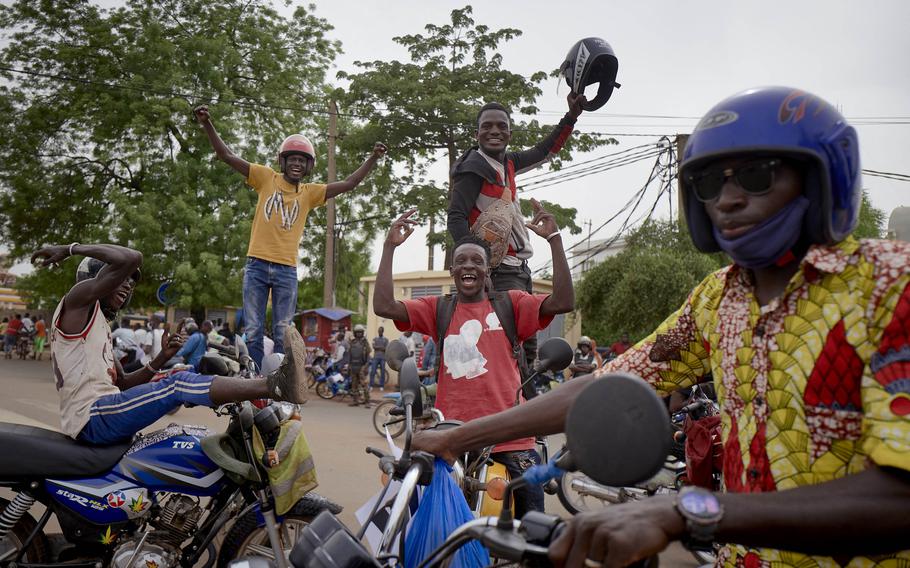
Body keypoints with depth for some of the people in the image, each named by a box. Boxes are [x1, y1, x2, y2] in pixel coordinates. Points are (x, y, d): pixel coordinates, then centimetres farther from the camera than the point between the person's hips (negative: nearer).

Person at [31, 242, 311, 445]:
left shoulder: (100, 325, 25)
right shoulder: (78, 300, -3)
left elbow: (122, 383, 20)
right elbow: (130, 258, -21)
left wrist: (161, 359, 7)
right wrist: (72, 248, -8)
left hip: (102, 414, 11)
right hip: (92, 416, -11)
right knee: (179, 384, -27)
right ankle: (277, 384, -40)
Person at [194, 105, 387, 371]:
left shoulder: (310, 192, 9)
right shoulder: (266, 178, 4)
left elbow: (348, 184, 6)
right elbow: (227, 156, 3)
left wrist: (373, 158, -3)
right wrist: (207, 125, -8)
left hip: (287, 270, 1)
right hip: (257, 265, -1)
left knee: (283, 336, 5)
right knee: (253, 333, 2)